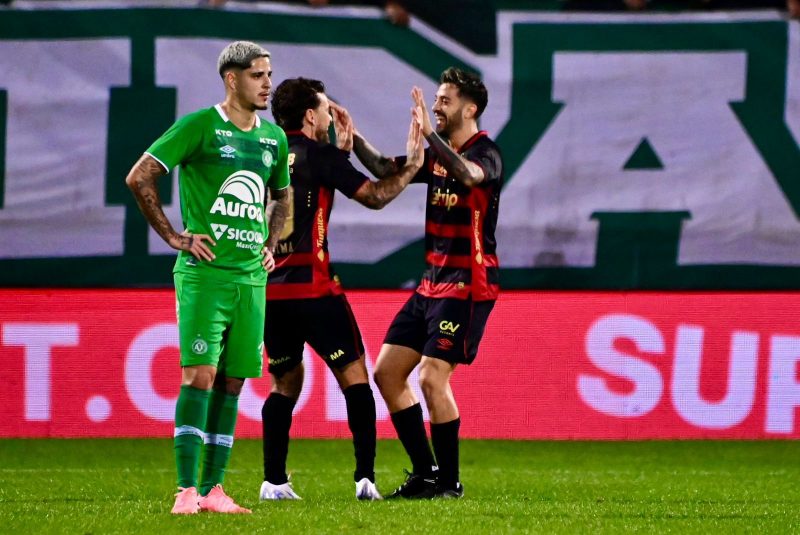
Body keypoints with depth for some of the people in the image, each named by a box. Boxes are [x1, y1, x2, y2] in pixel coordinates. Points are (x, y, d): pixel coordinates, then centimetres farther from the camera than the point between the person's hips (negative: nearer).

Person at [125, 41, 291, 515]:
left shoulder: (273, 138, 13)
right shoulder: (200, 126, -6)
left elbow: (282, 196, 32)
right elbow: (139, 177, -6)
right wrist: (175, 237, -7)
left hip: (251, 276, 6)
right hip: (205, 271, -6)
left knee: (232, 381, 5)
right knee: (200, 374, -13)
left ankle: (213, 490, 10)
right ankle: (187, 490, -14)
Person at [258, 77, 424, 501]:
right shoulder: (317, 154, -6)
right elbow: (374, 196, -6)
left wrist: (342, 149, 26)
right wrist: (412, 164, 3)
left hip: (268, 289, 6)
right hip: (311, 287, -6)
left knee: (285, 384, 16)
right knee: (354, 376, 0)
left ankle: (274, 481, 9)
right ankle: (365, 477, -10)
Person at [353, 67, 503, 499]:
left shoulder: (486, 153, -12)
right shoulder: (439, 155, 13)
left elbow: (469, 175, -35)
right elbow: (386, 171, 20)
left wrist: (429, 133, -40)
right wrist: (353, 139, 7)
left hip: (467, 286, -9)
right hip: (432, 283, 9)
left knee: (432, 377, -15)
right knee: (387, 370, 6)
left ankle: (449, 481, -3)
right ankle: (425, 473, 12)